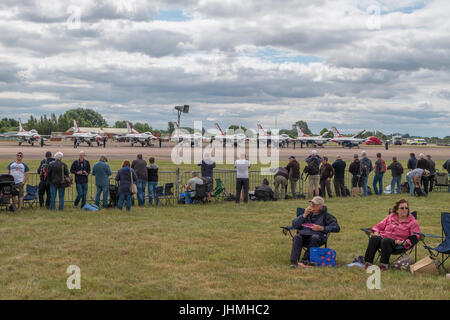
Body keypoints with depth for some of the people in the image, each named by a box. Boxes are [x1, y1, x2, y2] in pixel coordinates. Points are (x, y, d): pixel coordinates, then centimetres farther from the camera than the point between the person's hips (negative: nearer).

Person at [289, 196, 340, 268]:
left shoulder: (325, 215, 12)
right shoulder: (308, 213, 22)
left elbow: (336, 228, 1)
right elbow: (294, 225, 12)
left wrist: (321, 228, -8)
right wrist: (304, 215, 1)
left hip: (317, 235, -2)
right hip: (303, 234, 3)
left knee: (315, 237, -38)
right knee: (297, 237, -31)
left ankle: (305, 261, -34)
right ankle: (294, 262, -42)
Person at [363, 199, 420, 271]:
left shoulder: (413, 222, 9)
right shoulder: (391, 217, 20)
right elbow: (379, 226, 26)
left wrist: (404, 242, -16)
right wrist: (376, 232, 2)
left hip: (397, 243, -4)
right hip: (383, 237, 4)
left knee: (386, 241, -39)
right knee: (373, 238, -31)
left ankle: (384, 264, -32)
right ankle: (368, 262, -31)